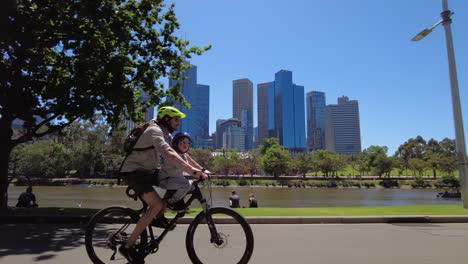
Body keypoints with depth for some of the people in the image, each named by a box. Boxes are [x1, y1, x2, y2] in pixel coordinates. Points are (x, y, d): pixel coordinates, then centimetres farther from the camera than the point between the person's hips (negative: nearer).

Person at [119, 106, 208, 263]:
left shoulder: (167, 134, 10)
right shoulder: (155, 131, -20)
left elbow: (180, 153, 9)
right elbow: (169, 154, -38)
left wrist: (196, 169, -3)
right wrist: (190, 169, -46)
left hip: (148, 171, 9)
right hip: (134, 171, -9)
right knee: (157, 205, -23)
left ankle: (158, 217, 12)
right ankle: (128, 246, -14)